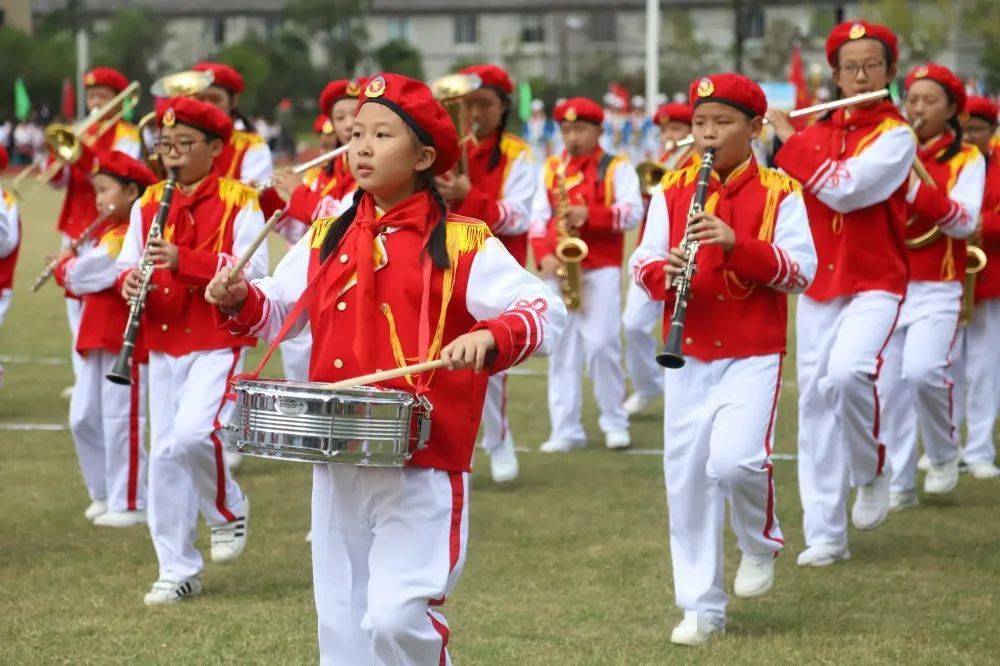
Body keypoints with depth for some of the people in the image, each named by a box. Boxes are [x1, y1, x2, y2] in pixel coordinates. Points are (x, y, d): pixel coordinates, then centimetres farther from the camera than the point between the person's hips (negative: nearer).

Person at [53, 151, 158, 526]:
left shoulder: (126, 238, -17)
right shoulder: (106, 233, 15)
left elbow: (81, 276, -22)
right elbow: (82, 284, 15)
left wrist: (64, 266, -1)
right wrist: (71, 267, -4)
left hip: (124, 341, -10)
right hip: (96, 339, 10)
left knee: (120, 422, -5)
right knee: (84, 419, 12)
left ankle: (130, 503, 1)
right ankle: (104, 493, 24)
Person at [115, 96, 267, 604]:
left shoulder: (238, 202, -6)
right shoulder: (149, 204, 10)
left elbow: (253, 271, -16)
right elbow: (127, 263, 11)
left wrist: (183, 260, -26)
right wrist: (129, 281, -15)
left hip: (218, 340, -6)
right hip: (164, 341, 6)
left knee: (192, 432, -23)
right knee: (164, 453, 5)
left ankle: (228, 510, 7)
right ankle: (177, 570, 14)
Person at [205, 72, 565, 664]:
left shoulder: (462, 245, -7)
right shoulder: (327, 239, 10)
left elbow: (547, 312, -13)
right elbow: (278, 309, 21)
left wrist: (490, 336, -32)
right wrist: (240, 299, -1)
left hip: (422, 471, -6)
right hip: (336, 468, 6)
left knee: (397, 618, -17)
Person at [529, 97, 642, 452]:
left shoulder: (616, 168, 4)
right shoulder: (551, 169, 14)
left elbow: (633, 212, -8)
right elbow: (538, 218, 8)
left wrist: (590, 215, -21)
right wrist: (543, 256, -8)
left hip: (601, 267, -4)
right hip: (559, 269, 4)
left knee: (601, 344, -11)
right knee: (562, 349, 2)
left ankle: (615, 422, 5)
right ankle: (565, 430, 5)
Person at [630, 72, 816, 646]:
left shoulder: (780, 193, -2)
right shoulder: (672, 190, 8)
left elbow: (801, 272, -10)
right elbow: (642, 262, 4)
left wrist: (736, 242, -23)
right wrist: (664, 272, -20)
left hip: (754, 354, -4)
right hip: (689, 355, 4)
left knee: (734, 460, -21)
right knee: (687, 478, 2)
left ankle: (762, 545, 11)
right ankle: (702, 606, 13)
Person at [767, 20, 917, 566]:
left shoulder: (896, 136, -7)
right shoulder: (815, 134, 9)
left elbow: (843, 189, -21)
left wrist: (789, 139, -13)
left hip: (874, 283, -5)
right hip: (818, 285, 5)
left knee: (848, 373, -27)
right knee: (815, 399, 1)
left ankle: (872, 472, 0)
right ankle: (825, 534, 7)